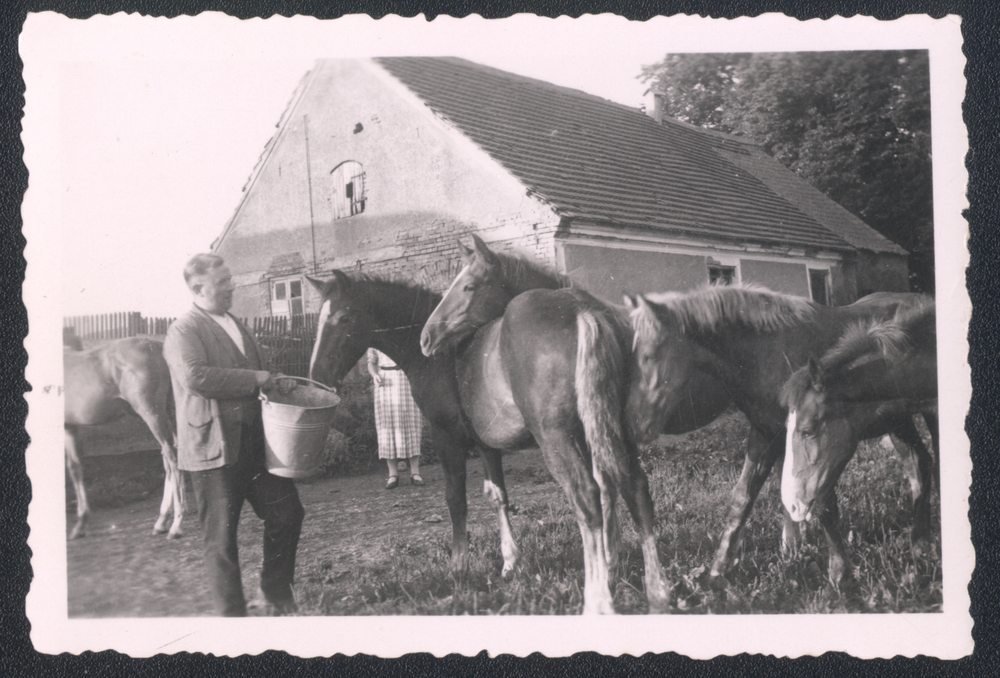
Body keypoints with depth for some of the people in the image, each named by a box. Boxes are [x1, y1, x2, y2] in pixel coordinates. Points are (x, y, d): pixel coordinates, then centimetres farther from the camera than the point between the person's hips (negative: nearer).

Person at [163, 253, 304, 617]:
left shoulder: (236, 325, 18)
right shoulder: (183, 330, -9)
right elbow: (195, 376, -27)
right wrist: (255, 379, -24)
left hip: (256, 441, 8)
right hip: (215, 447, -8)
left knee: (287, 512, 9)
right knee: (221, 539, 1)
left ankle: (274, 593, 26)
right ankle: (232, 613, 14)